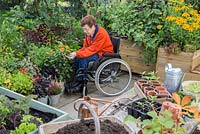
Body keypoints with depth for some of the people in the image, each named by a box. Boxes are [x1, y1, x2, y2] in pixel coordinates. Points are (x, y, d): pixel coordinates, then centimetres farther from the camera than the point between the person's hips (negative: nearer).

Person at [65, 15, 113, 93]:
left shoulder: (101, 34, -25)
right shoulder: (89, 33, 0)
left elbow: (92, 50, -27)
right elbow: (85, 47, 5)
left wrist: (77, 54, -29)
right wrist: (76, 54, -14)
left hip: (104, 54, -8)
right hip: (95, 51, 8)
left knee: (83, 59, -27)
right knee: (77, 58, -15)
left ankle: (81, 83, -14)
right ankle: (77, 80, -6)